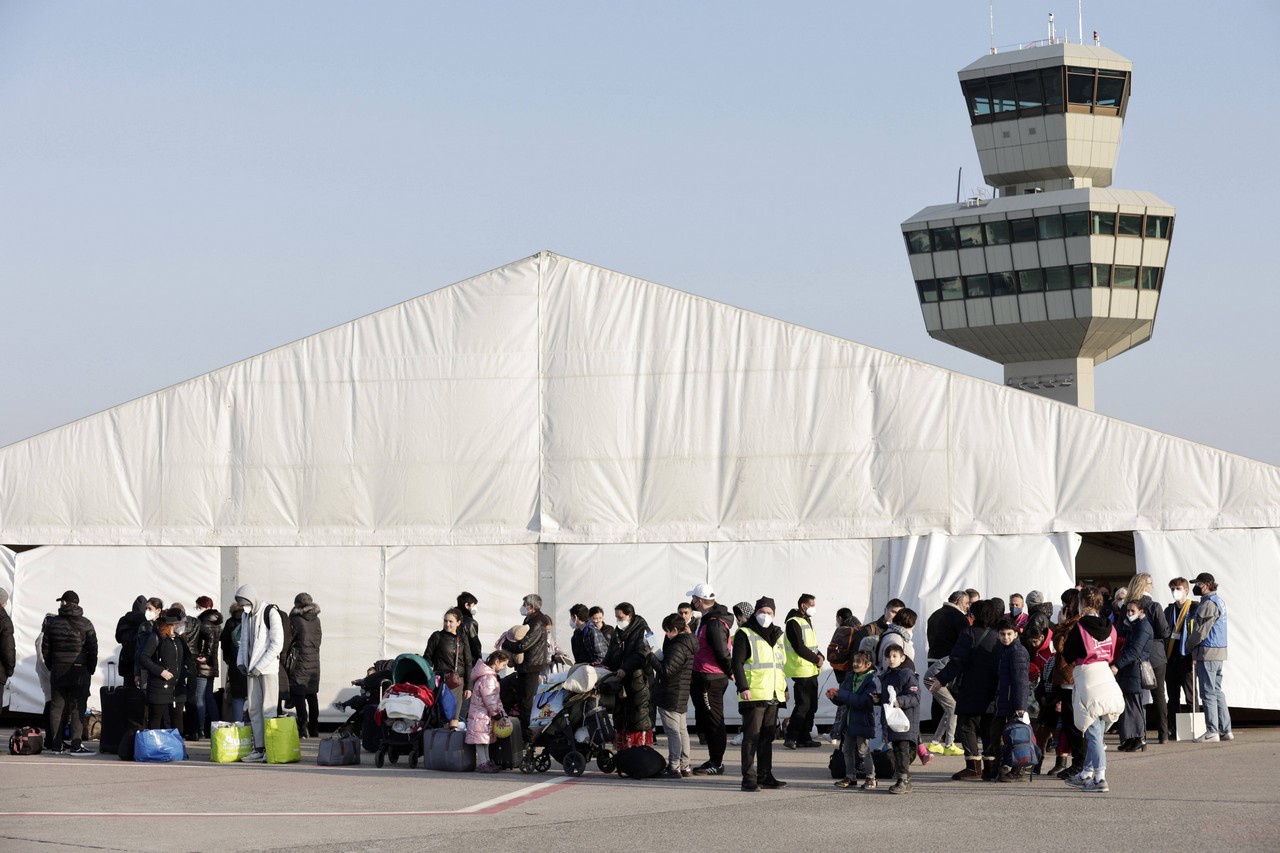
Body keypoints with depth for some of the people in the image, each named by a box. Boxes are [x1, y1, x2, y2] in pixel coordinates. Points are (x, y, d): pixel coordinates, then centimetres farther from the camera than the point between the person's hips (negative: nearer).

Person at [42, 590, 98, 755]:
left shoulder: (52, 623, 4)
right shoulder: (85, 624, -4)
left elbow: (45, 648, 7)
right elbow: (93, 649, -5)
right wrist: (91, 669, 6)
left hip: (58, 671, 3)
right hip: (79, 671, -3)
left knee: (57, 706, 8)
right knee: (77, 707, -3)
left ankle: (56, 744, 9)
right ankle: (76, 744, -9)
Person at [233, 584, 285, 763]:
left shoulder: (271, 613, -9)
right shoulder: (246, 615, 14)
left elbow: (277, 644, -14)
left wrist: (259, 666, -16)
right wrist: (241, 662, 6)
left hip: (268, 668, -7)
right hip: (252, 670, 7)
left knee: (268, 709, -7)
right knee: (253, 708, 4)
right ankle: (259, 748, 8)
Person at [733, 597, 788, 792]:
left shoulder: (776, 635, 18)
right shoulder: (745, 635, -4)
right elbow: (737, 663, -11)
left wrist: (784, 688, 24)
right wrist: (743, 687, -20)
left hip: (773, 696, 7)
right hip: (754, 696, -7)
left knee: (767, 737, 11)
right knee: (752, 737, -8)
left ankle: (765, 776, 17)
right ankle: (749, 778, -8)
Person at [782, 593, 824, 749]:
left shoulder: (807, 621, 19)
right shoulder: (794, 623, -11)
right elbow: (799, 647, -18)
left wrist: (820, 656, 3)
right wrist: (816, 659, -12)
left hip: (812, 671, 10)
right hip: (801, 671, -10)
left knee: (811, 706, 10)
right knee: (803, 705, -13)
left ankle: (804, 738, 14)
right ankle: (790, 738, -10)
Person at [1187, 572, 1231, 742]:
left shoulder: (1208, 604, -15)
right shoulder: (1219, 602, 17)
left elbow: (1201, 631, -17)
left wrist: (1189, 643, 0)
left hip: (1207, 653, -10)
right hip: (1219, 653, 10)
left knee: (1208, 693, -6)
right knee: (1217, 692, 14)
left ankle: (1212, 732, -6)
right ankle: (1225, 730, 14)